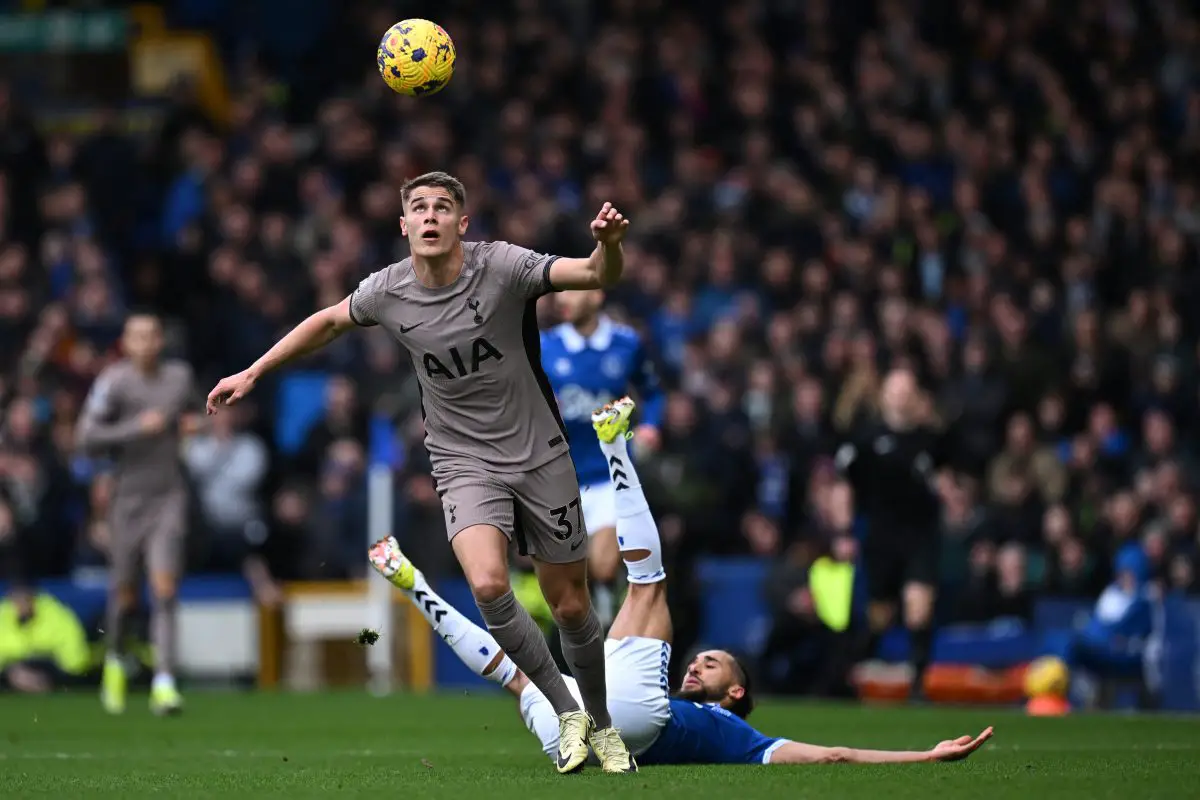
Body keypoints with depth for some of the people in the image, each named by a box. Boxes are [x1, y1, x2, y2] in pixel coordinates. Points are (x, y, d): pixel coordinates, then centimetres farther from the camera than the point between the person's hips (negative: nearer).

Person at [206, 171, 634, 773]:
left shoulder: (501, 266, -16)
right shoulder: (386, 292, -6)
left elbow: (597, 276, -25)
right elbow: (329, 321, 15)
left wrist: (608, 245, -48)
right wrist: (252, 374, 18)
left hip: (539, 456, -1)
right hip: (465, 465, 1)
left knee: (571, 607, 5)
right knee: (487, 585, -25)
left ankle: (601, 723, 32)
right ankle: (565, 711, -6)